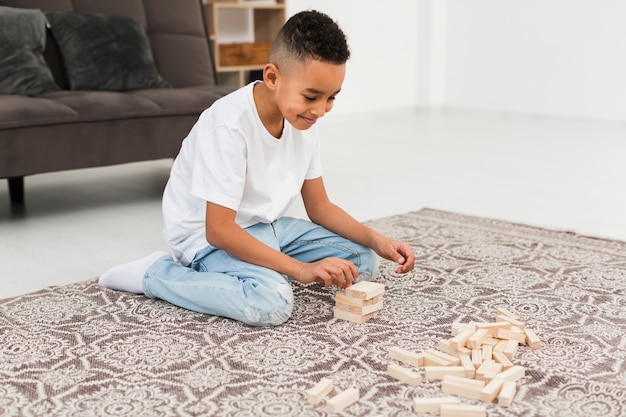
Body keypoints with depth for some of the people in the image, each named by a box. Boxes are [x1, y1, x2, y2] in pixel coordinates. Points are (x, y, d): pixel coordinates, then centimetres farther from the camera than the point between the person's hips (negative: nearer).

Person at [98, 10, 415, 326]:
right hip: (209, 236, -7)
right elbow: (218, 229, -29)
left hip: (264, 227, 8)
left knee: (363, 260, 1)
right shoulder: (230, 124, -29)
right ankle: (155, 274, -12)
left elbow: (319, 207, 3)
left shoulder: (303, 121, -5)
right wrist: (299, 268, -33)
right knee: (270, 303, -34)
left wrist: (375, 240, -13)